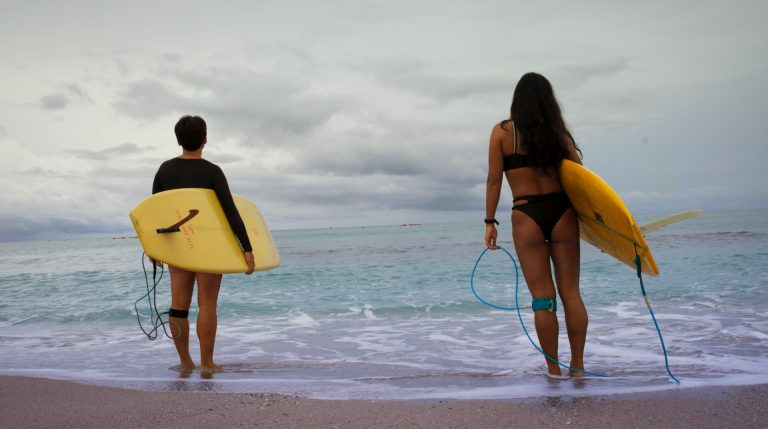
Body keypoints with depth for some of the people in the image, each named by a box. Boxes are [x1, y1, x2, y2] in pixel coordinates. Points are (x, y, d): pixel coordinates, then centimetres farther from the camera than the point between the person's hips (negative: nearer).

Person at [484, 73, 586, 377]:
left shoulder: (502, 132, 1)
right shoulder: (558, 132, 8)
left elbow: (494, 180, -2)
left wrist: (490, 221, 3)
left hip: (527, 217, -2)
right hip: (562, 213, 2)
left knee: (542, 297, 4)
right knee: (571, 292, 8)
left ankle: (553, 368, 11)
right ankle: (577, 366, 12)